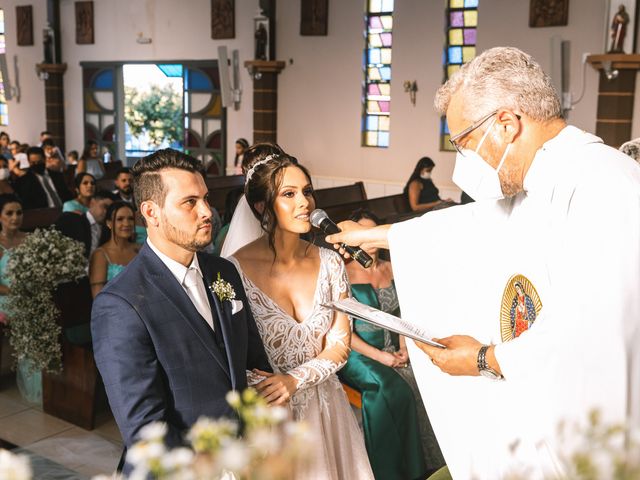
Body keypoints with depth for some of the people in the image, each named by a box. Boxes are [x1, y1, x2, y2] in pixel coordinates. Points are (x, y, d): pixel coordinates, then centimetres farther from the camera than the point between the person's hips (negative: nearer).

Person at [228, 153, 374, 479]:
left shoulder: (329, 263, -5)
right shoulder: (236, 269, -17)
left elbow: (339, 346, -4)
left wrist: (294, 380, -18)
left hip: (325, 409, 4)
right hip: (265, 416, -4)